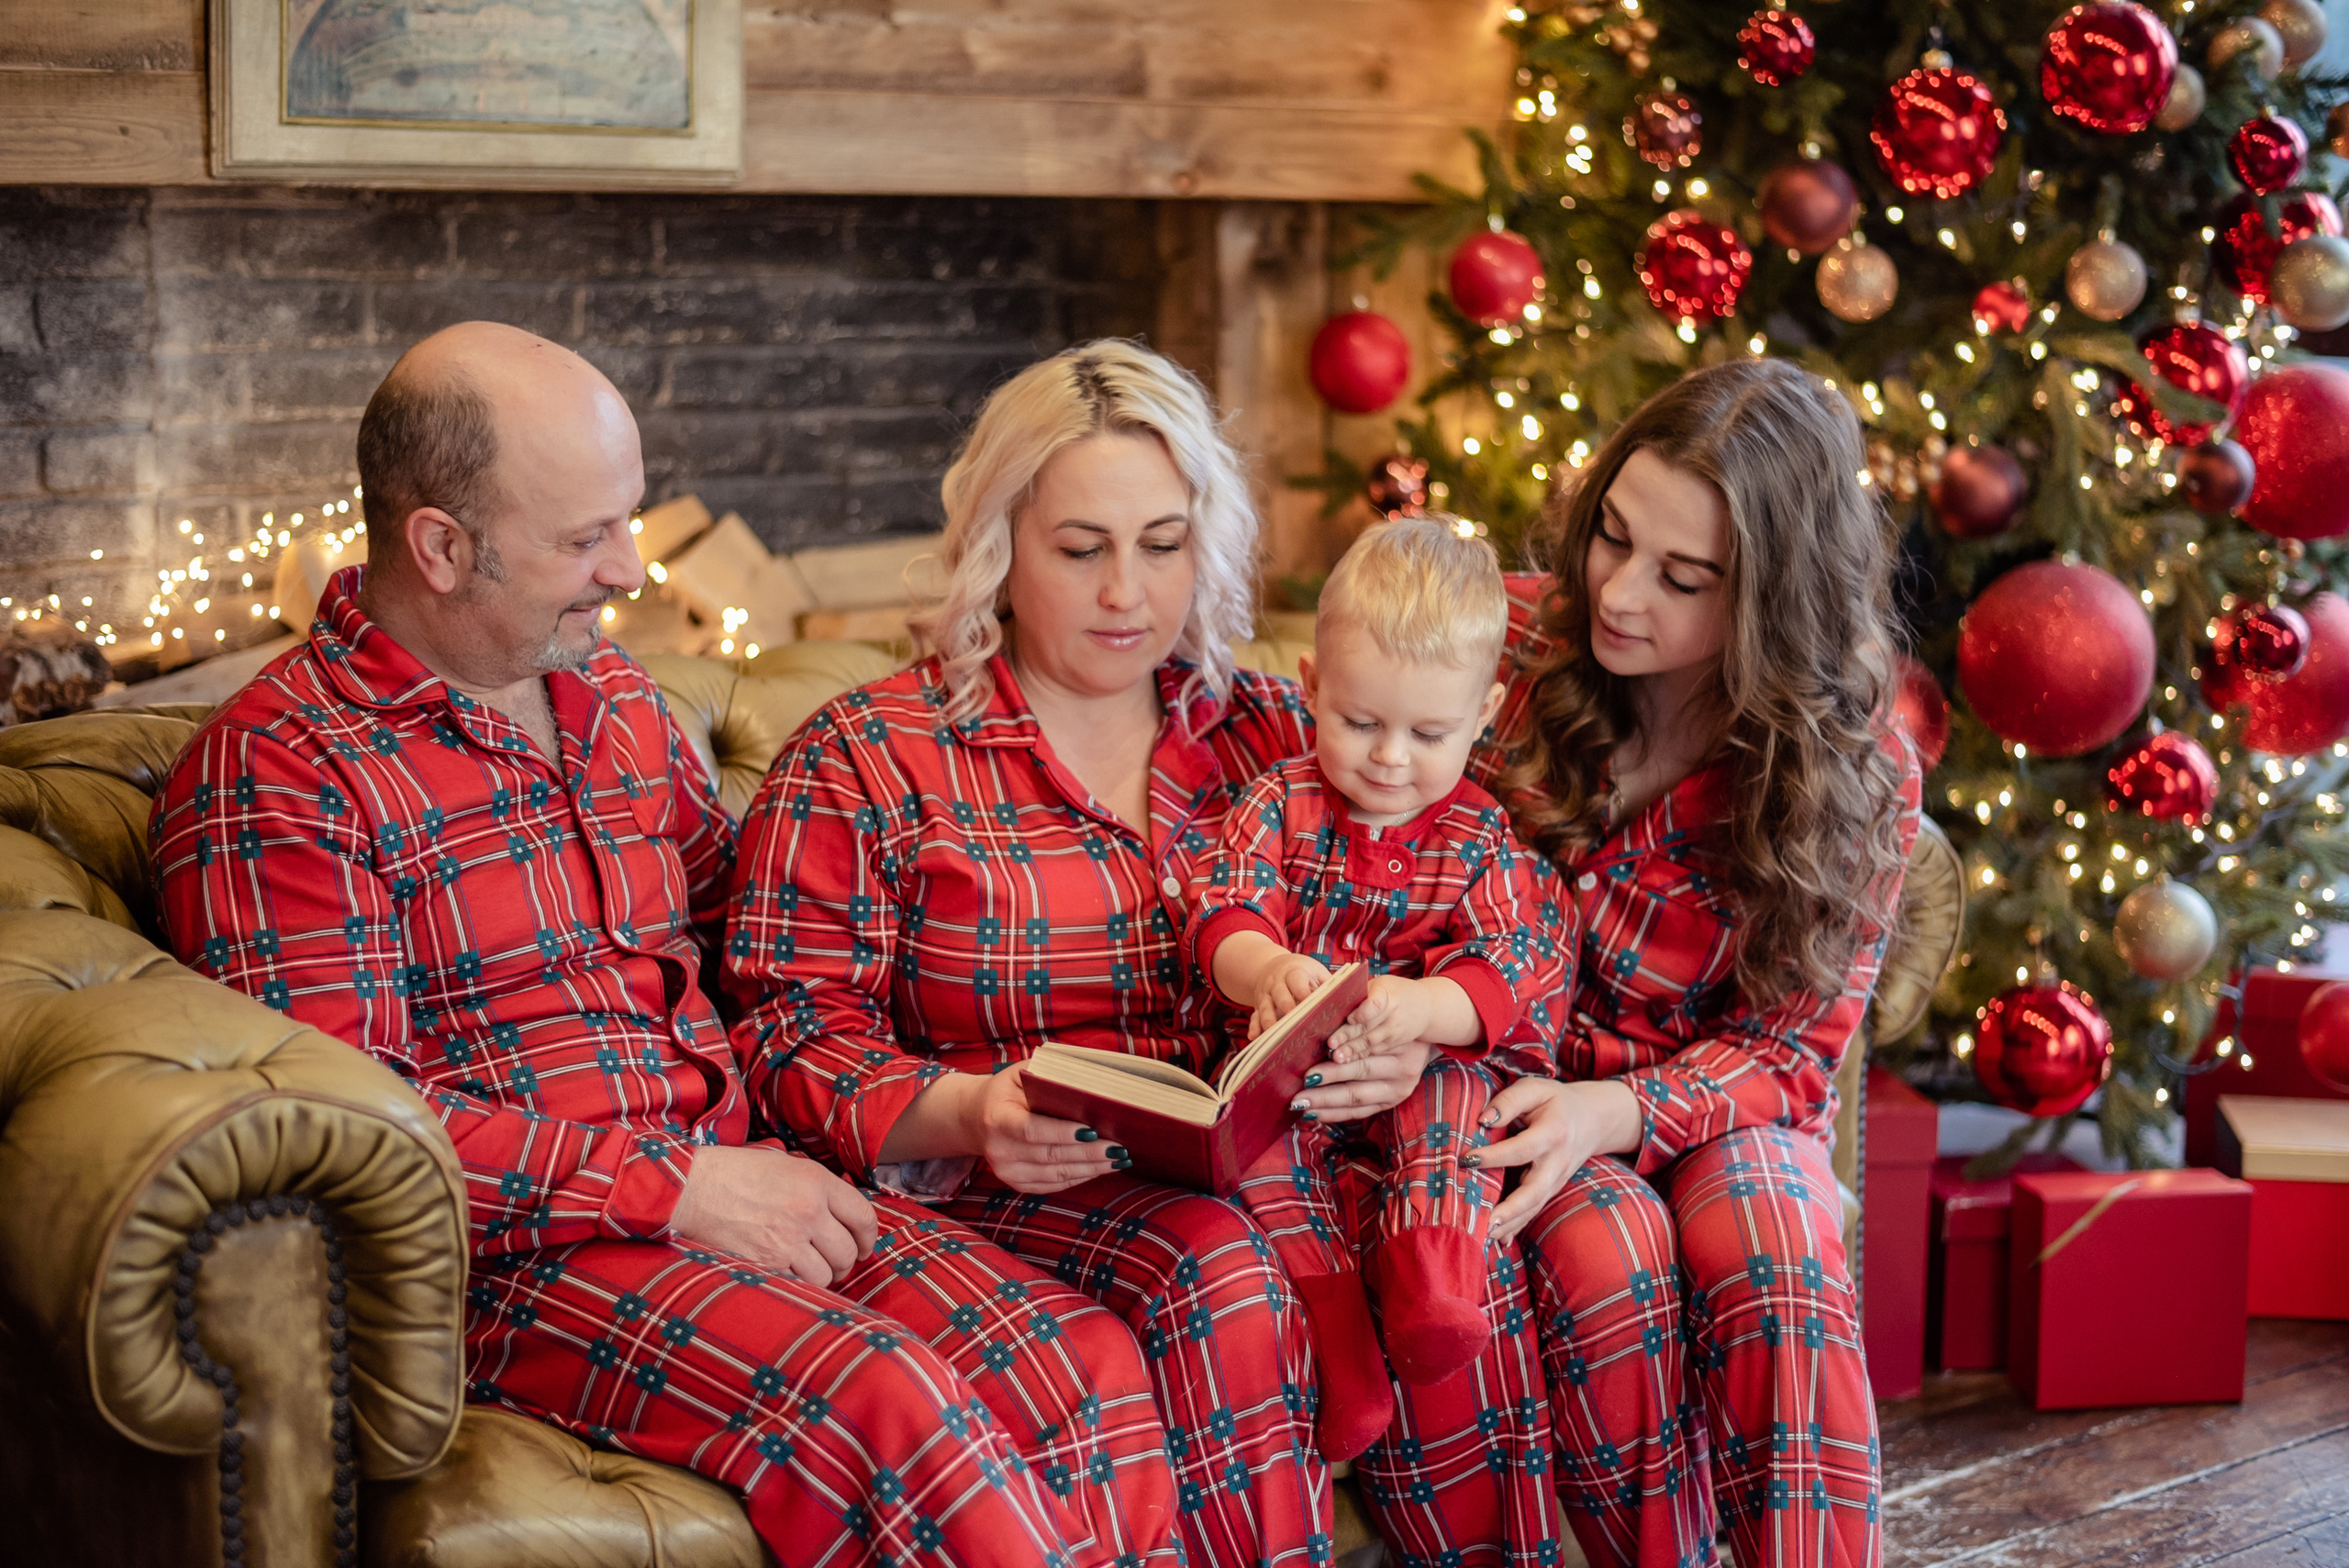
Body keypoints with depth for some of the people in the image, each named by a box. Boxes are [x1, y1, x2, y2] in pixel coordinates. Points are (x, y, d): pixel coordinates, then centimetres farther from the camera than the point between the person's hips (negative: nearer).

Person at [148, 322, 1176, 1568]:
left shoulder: (618, 699, 19)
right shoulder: (276, 776, -6)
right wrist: (677, 1187, -17)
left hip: (730, 1185, 7)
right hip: (518, 1261, -6)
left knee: (1086, 1364, -18)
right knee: (882, 1402, -31)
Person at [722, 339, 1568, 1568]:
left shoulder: (1268, 731, 16)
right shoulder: (864, 762, 5)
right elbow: (797, 1030, -2)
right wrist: (968, 1115, -20)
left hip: (1253, 1174, 3)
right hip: (997, 1194, -3)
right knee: (1217, 1272, -34)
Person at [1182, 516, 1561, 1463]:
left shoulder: (1482, 838, 0)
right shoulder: (1281, 805, 3)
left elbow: (1502, 975, -12)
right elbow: (1224, 915, -11)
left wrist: (1419, 1008, -37)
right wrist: (1267, 971, -37)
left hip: (1430, 1061, 0)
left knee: (1455, 1098, -33)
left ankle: (1429, 1279, -48)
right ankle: (1333, 1315, -37)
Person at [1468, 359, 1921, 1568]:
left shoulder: (1857, 776, -7)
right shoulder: (1506, 645, -6)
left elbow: (1789, 1052, -7)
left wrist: (1611, 1112, -27)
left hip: (1714, 1113, 0)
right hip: (1509, 1090, 0)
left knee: (1766, 1234, -35)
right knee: (1610, 1243, -33)